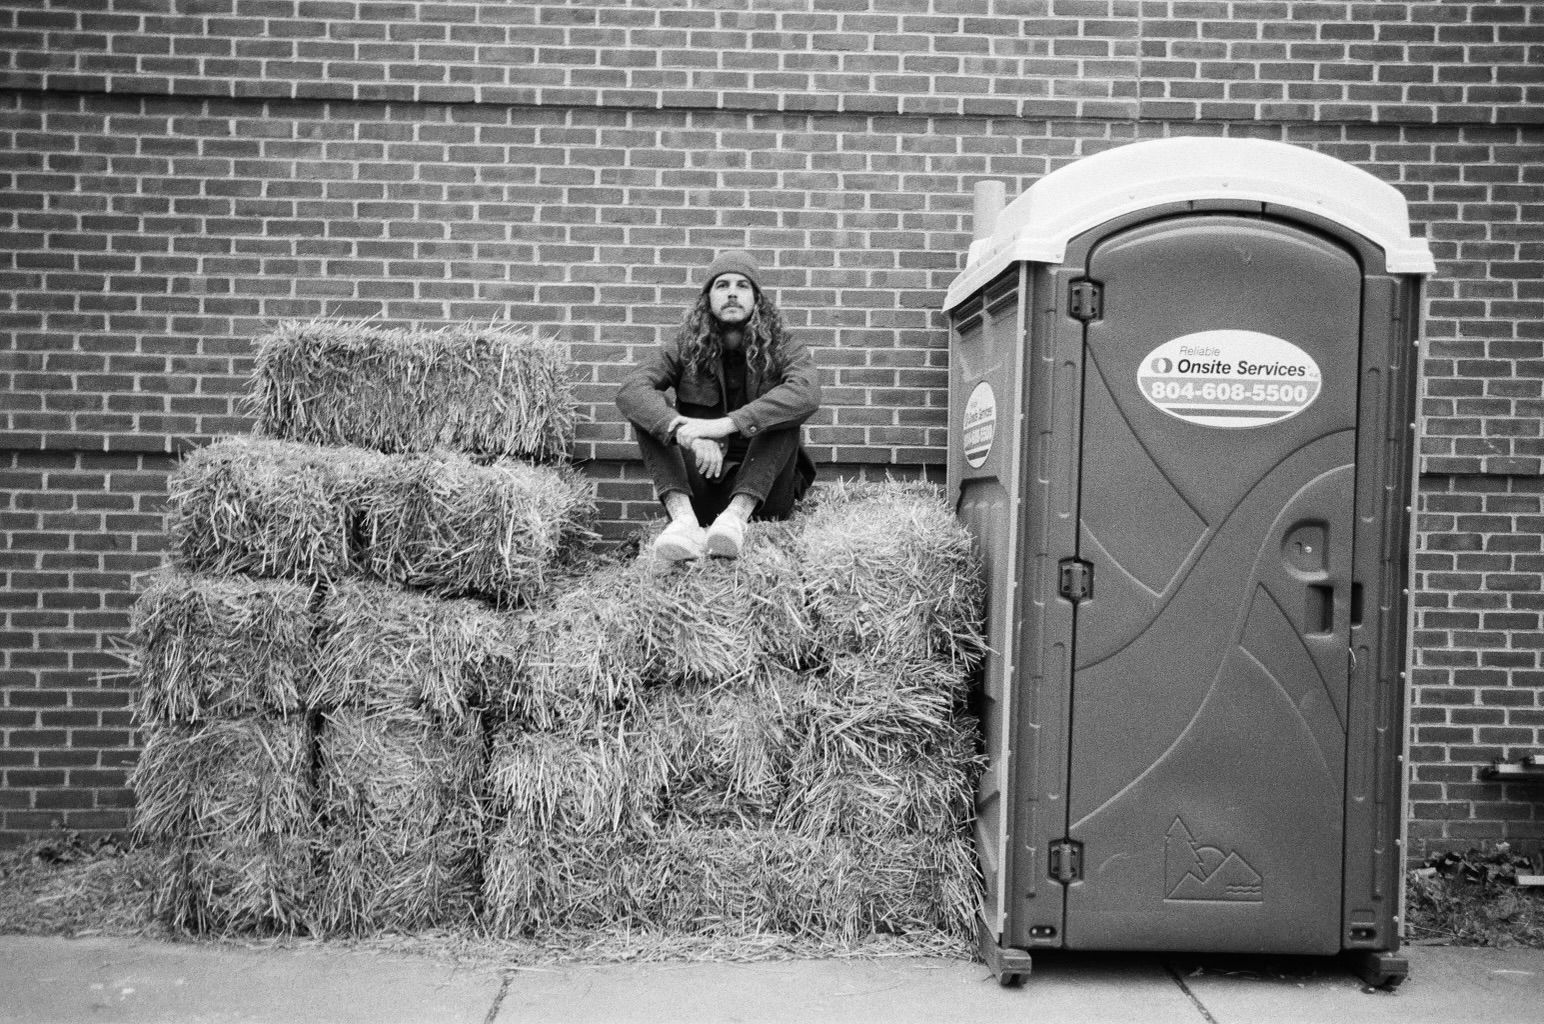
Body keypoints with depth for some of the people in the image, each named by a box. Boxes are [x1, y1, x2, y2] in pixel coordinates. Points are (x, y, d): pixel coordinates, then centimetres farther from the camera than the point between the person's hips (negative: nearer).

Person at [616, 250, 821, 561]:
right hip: (699, 485, 2)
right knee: (649, 409, -15)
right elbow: (630, 389, -18)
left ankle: (737, 514, -40)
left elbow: (806, 394, -27)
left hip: (762, 487, -1)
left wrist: (726, 424, -38)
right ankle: (683, 518, -38)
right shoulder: (685, 349, 2)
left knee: (784, 409, -22)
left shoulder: (781, 349, -2)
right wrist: (683, 430, -38)